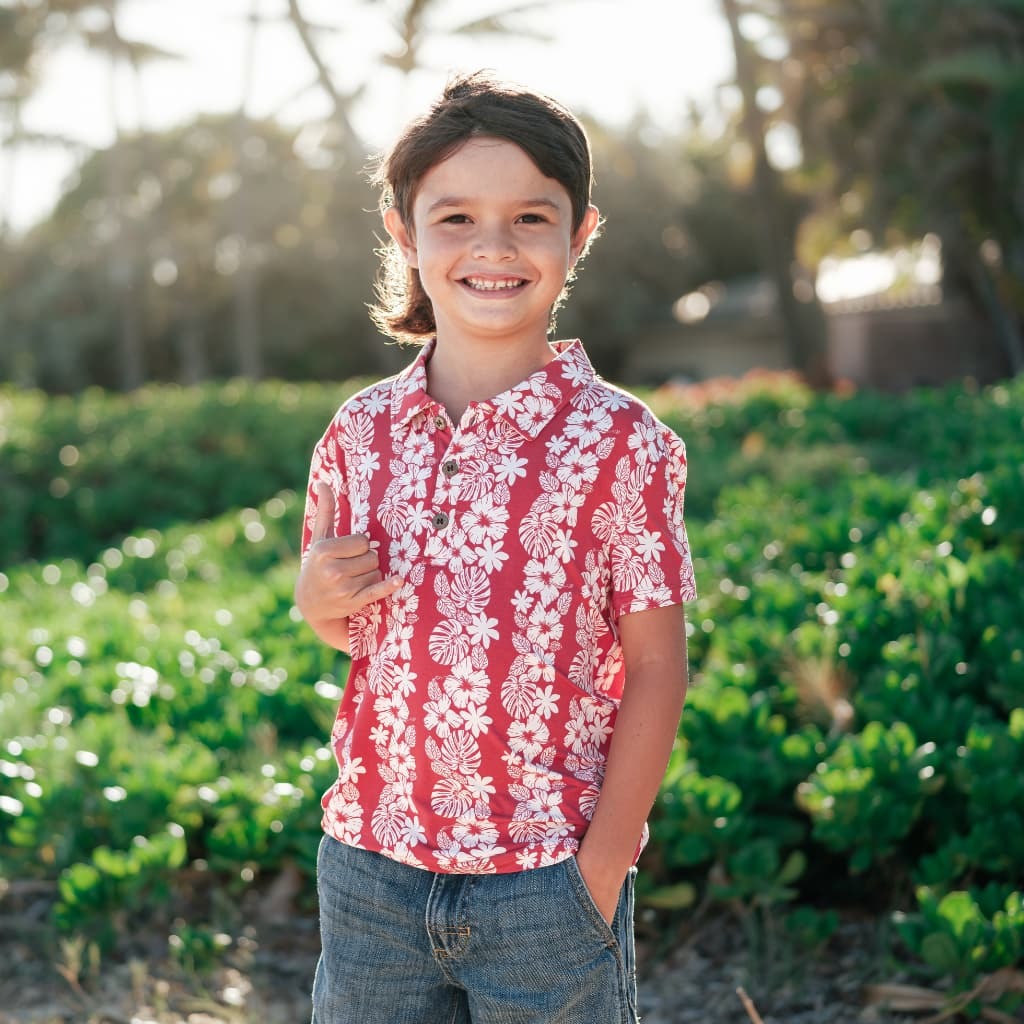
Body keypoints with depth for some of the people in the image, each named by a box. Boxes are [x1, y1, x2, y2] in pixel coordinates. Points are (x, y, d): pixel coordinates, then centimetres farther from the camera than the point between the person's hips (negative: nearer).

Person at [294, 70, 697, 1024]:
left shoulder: (619, 444, -10)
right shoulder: (358, 432, 1)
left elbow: (655, 665, -7)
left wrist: (602, 870, -9)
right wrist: (318, 602, -9)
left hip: (547, 882, -3)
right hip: (369, 867, 4)